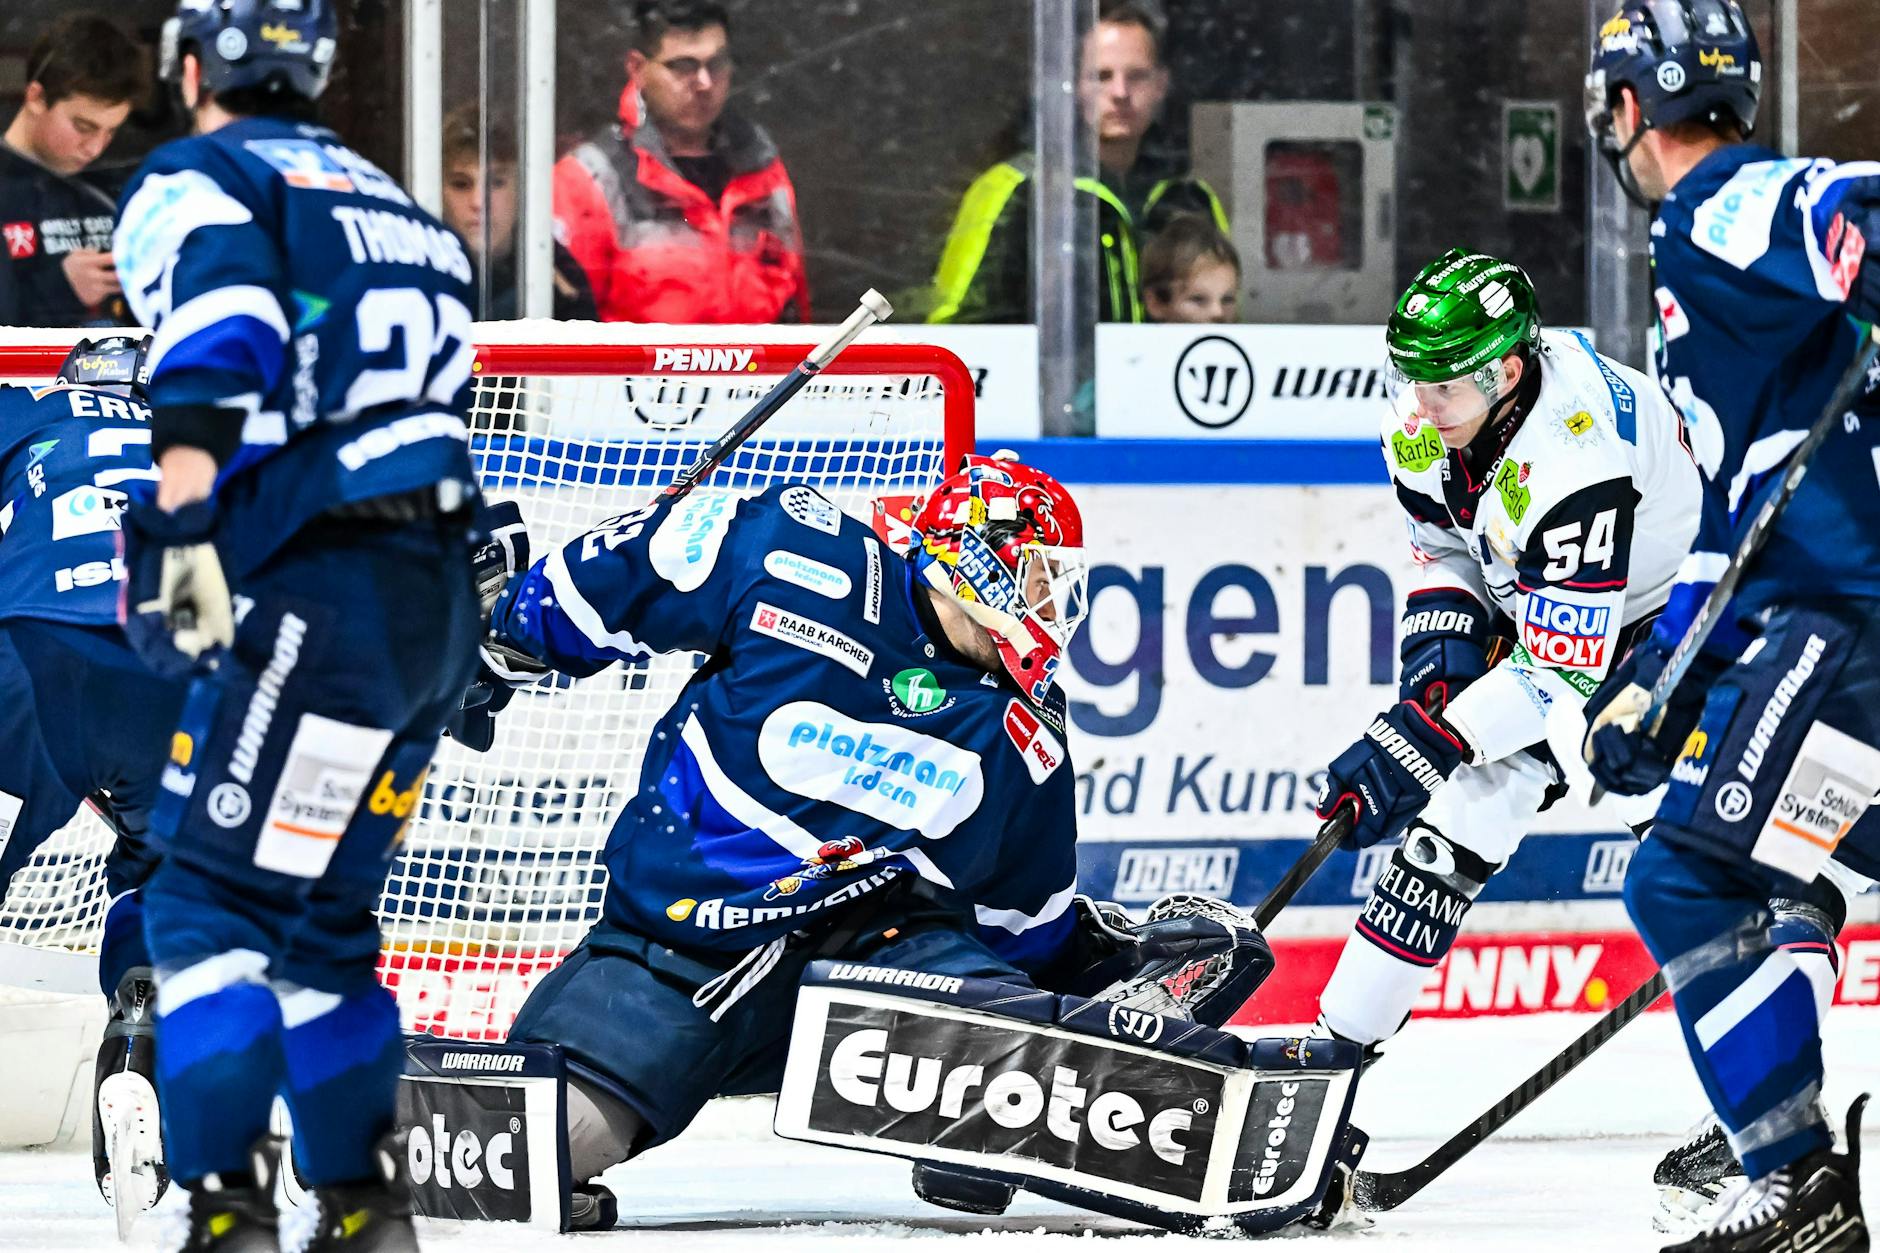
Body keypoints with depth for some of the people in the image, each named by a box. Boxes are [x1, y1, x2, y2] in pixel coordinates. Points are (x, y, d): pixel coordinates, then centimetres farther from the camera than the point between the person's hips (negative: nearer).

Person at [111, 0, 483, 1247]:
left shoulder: (196, 181, 1)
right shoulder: (387, 201, 26)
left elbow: (220, 340, -19)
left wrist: (183, 524, -29)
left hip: (323, 593, -8)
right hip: (438, 603, 8)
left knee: (212, 901, -9)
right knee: (313, 917, 17)